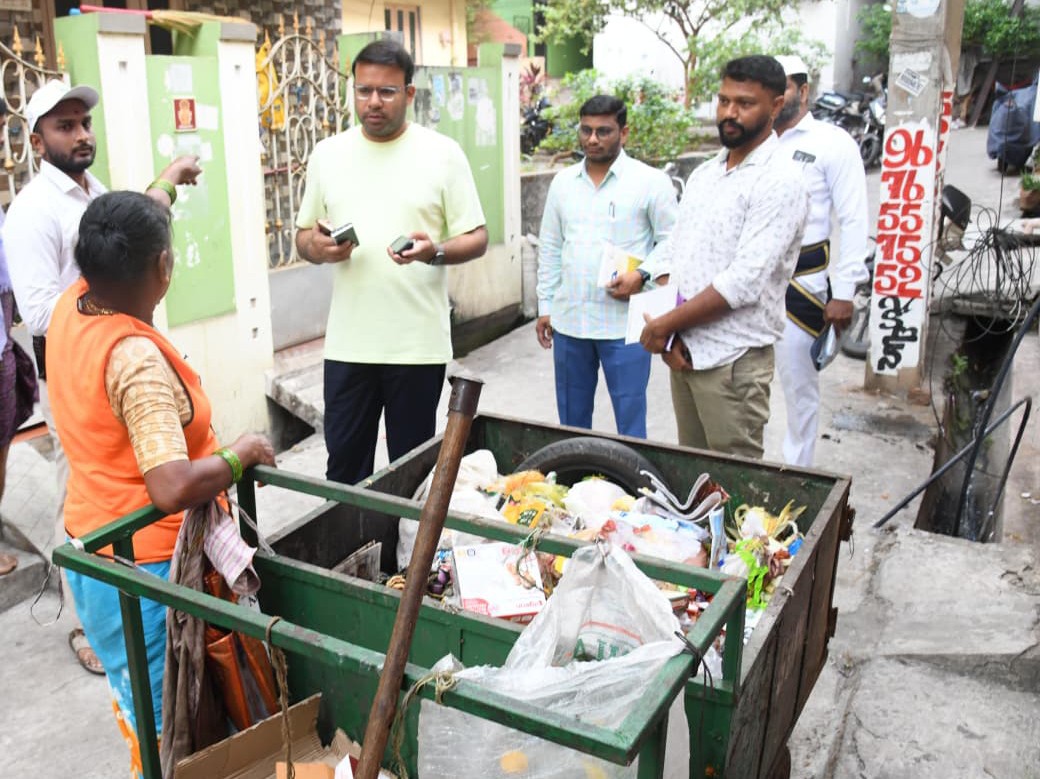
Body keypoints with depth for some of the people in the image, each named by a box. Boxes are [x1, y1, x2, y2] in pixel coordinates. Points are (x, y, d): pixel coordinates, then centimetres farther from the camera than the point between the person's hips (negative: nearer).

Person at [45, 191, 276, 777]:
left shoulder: (69, 308, -3)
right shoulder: (138, 360, -29)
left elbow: (109, 254, 21)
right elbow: (173, 489, -37)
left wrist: (157, 193, 33)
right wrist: (242, 454, -20)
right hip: (144, 566, -9)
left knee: (138, 701, 27)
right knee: (166, 727, 10)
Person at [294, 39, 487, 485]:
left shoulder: (443, 153, -1)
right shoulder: (327, 154, 7)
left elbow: (476, 238, -1)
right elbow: (303, 235, 15)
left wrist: (435, 252, -22)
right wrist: (317, 247, -9)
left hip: (420, 343, -2)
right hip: (347, 343, 3)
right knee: (343, 462, 10)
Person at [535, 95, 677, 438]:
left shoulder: (650, 181, -3)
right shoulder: (562, 182, 11)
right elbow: (550, 250, 14)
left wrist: (642, 275, -17)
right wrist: (545, 306, 12)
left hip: (625, 323, -4)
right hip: (569, 320, 5)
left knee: (630, 419, 0)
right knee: (571, 418, 15)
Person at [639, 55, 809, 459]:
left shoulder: (779, 183, -12)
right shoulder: (703, 175, 13)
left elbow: (744, 283, -20)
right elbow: (671, 258, 11)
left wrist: (666, 324, -13)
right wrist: (670, 335, -2)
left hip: (733, 361, -7)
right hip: (684, 351, 7)